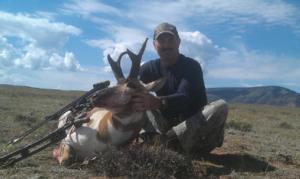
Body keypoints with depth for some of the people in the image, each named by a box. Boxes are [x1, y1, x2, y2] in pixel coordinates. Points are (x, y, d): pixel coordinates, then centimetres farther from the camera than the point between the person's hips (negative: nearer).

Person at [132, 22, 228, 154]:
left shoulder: (191, 66, -12)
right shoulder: (149, 68, 1)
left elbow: (184, 98, -30)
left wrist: (156, 102, -50)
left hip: (194, 123, -2)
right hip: (167, 123, 3)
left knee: (221, 106, -29)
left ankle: (165, 138, -36)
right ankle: (170, 139, -36)